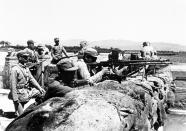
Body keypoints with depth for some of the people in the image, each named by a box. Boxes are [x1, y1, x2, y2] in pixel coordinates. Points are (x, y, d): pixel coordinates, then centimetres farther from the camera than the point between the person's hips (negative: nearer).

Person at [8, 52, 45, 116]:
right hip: (20, 93, -8)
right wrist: (15, 99, -21)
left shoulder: (26, 68, 8)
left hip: (27, 90, 8)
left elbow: (32, 79, 8)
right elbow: (13, 85, -18)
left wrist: (39, 88, -3)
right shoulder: (15, 69, -16)